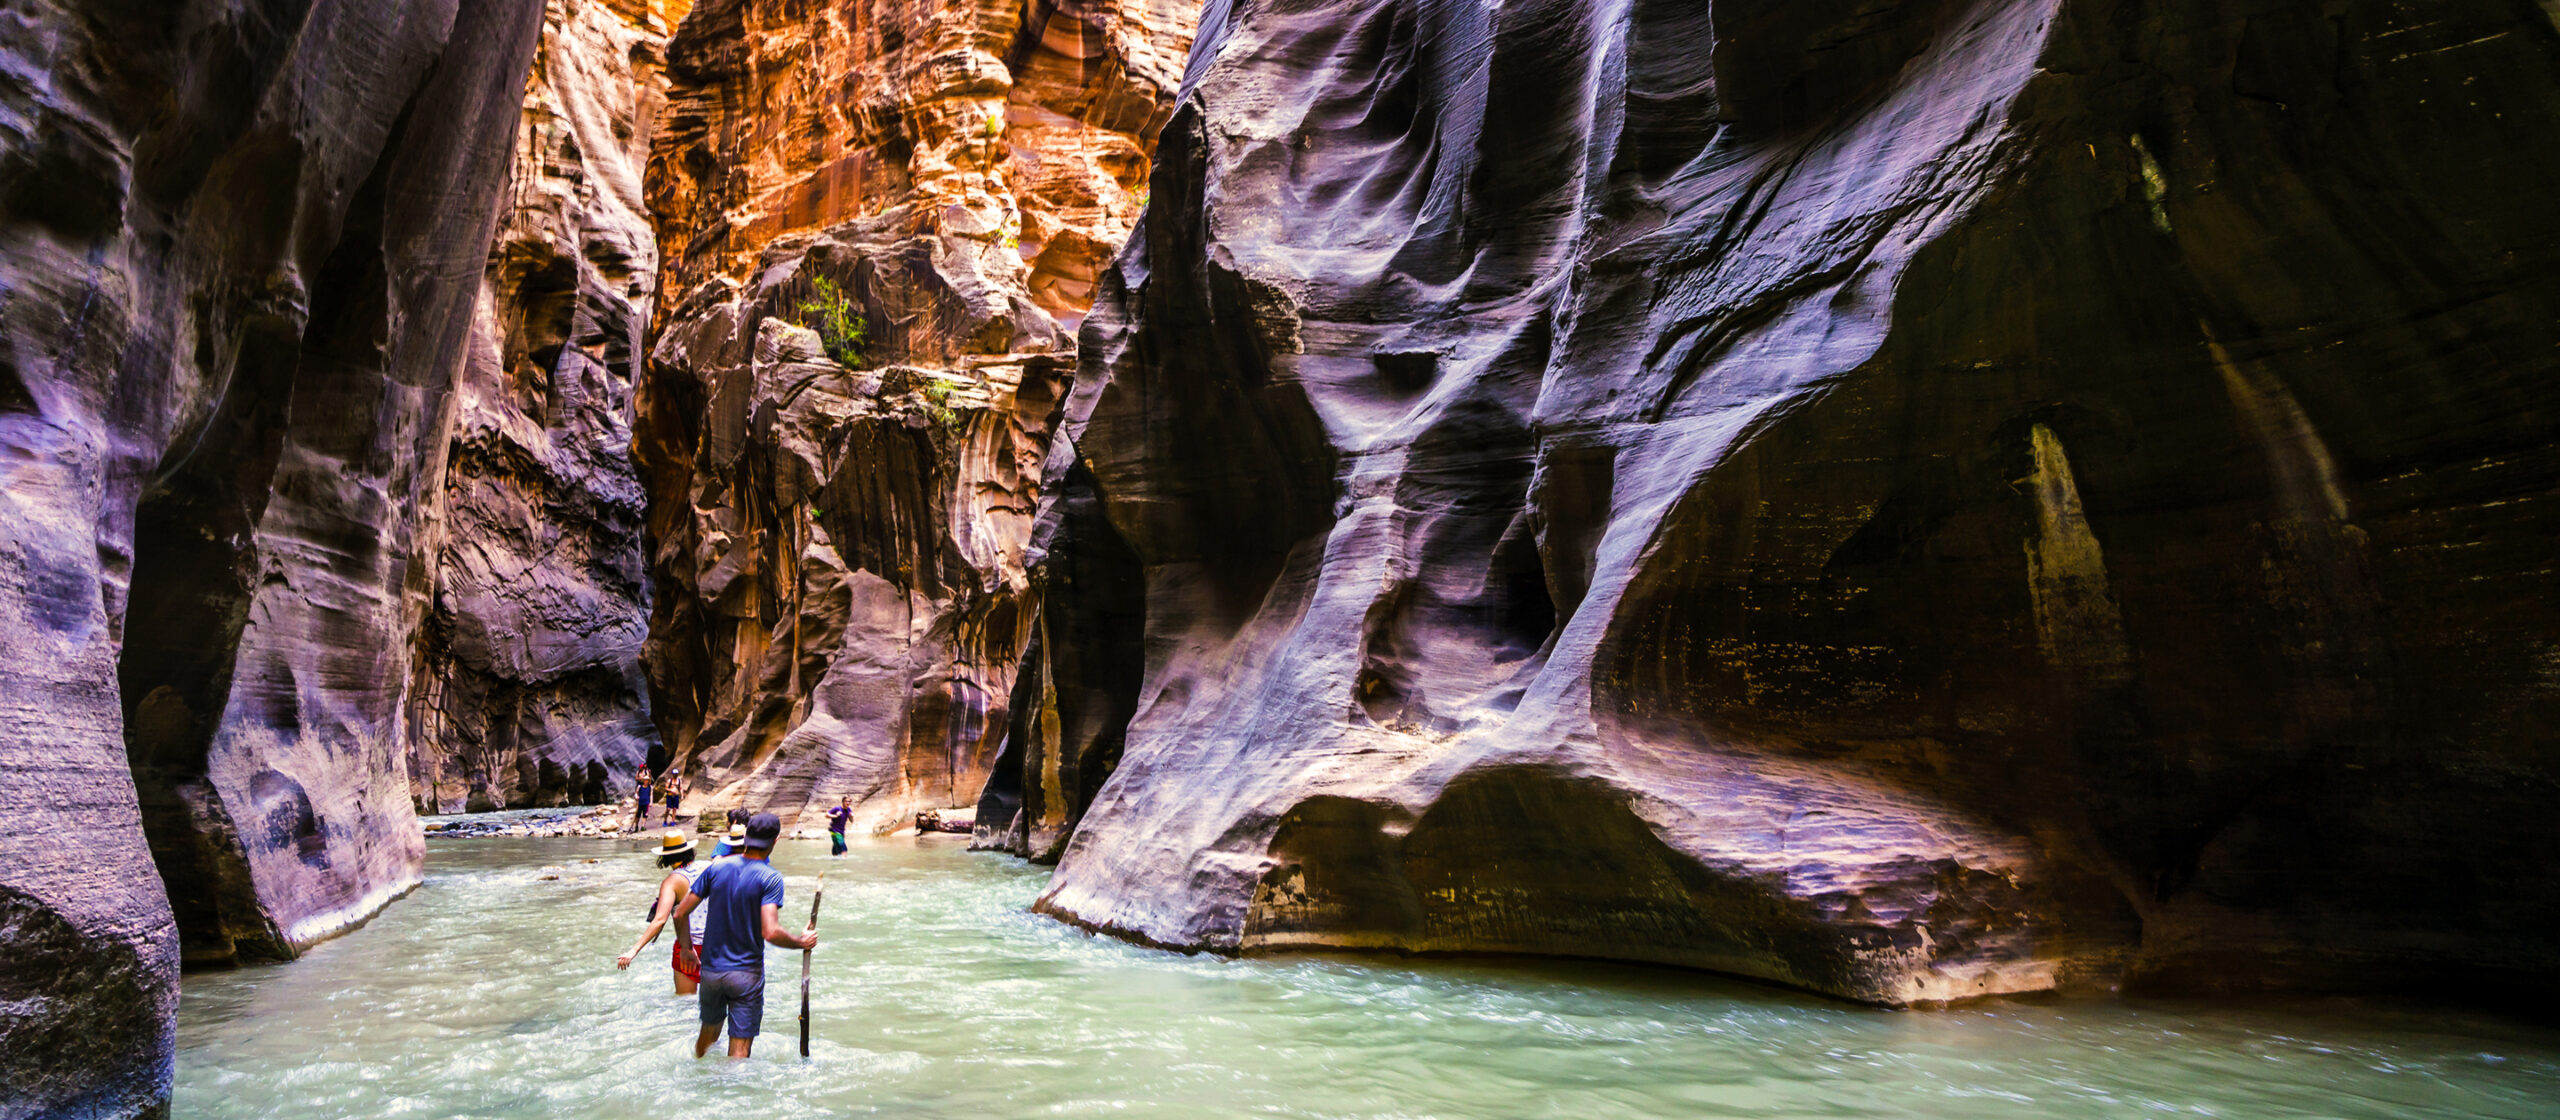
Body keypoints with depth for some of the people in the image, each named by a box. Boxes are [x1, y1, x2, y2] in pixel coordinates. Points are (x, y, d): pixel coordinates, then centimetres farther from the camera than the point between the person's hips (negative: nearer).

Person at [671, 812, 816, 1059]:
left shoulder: (716, 868, -1)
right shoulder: (770, 878, -15)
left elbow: (680, 914, 2)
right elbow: (771, 933, -23)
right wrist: (802, 941, -7)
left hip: (710, 971, 5)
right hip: (746, 974, -5)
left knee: (708, 1033, 27)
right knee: (739, 1050, 3)